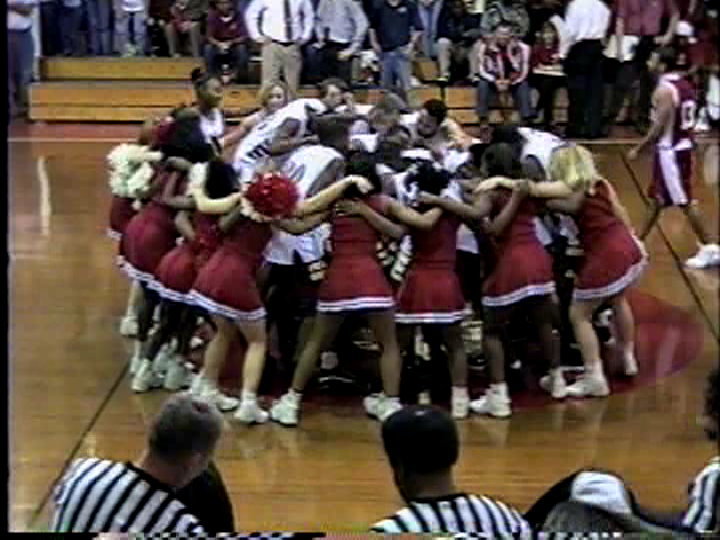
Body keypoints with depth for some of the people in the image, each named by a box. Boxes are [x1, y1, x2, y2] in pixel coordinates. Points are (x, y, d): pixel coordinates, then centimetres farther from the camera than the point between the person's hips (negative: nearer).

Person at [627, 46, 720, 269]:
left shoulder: (664, 90, -20)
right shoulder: (685, 85, 8)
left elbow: (659, 127, -21)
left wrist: (638, 148, -10)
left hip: (670, 151, -10)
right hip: (682, 146, 10)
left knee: (686, 202, -4)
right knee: (657, 197, 19)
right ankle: (639, 241, 29)